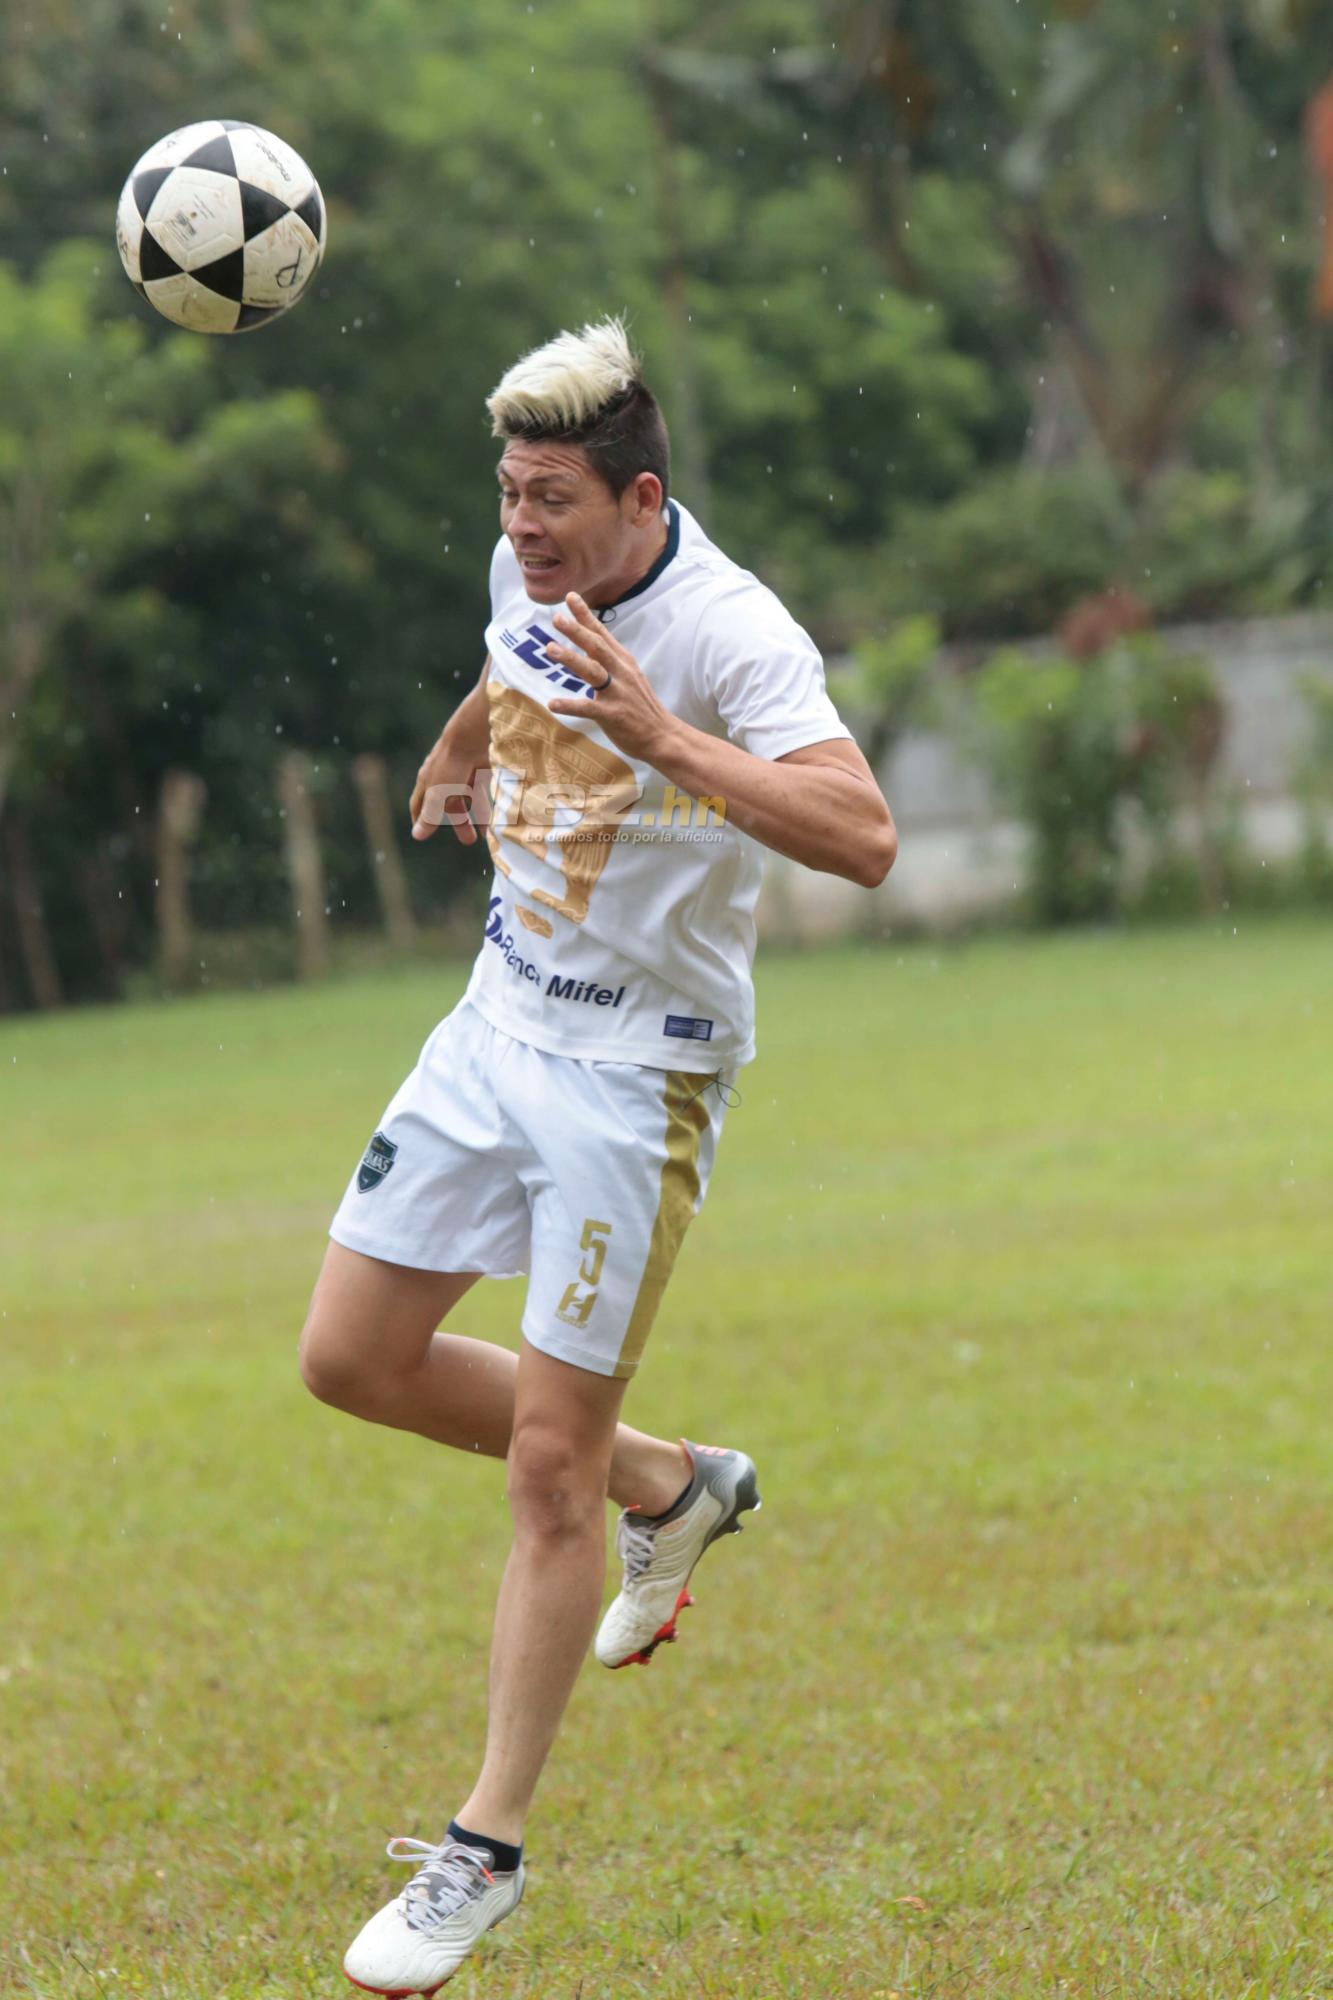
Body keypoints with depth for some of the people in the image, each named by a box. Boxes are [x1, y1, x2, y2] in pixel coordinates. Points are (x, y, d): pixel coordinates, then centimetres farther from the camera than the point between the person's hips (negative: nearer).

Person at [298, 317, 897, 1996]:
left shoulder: (730, 634, -24)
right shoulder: (532, 573, -2)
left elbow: (862, 838, -37)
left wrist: (663, 738, -43)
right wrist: (461, 750, 39)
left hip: (639, 1071, -7)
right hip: (499, 1022, 8)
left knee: (546, 1462, -6)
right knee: (352, 1359, 8)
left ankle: (486, 1854, 6)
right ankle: (668, 1488, 28)